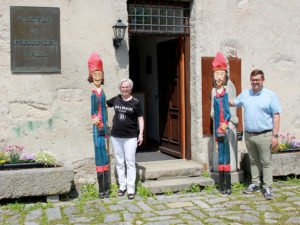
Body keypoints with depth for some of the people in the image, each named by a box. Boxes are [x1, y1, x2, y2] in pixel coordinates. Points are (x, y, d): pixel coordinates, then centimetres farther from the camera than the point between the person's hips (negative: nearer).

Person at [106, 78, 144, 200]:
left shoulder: (135, 102, -4)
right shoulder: (116, 99, 5)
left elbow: (140, 118, -2)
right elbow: (104, 104, 22)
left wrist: (141, 134, -7)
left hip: (130, 137, -4)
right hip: (116, 136, 4)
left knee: (130, 163, -1)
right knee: (119, 162, 11)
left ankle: (131, 189, 5)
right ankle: (122, 185, 23)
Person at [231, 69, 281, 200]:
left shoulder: (270, 95, -5)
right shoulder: (245, 94, 9)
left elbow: (276, 116, -7)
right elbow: (234, 102, 27)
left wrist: (275, 135, -12)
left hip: (264, 135, -5)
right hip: (249, 135, 5)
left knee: (266, 162, 0)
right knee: (253, 161, 15)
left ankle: (267, 187, 8)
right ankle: (255, 184, 26)